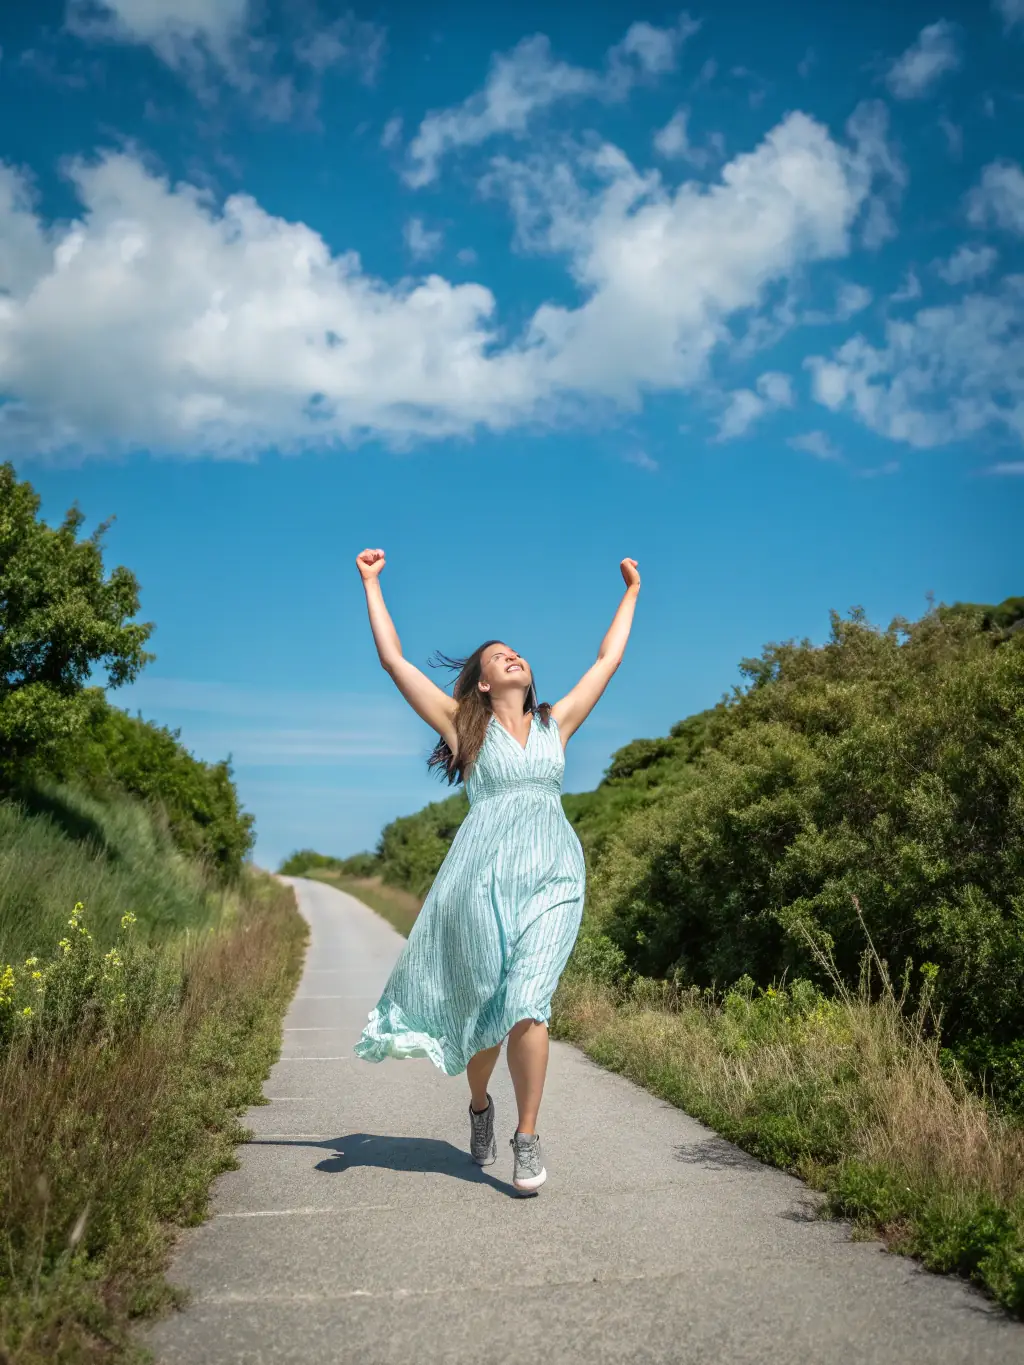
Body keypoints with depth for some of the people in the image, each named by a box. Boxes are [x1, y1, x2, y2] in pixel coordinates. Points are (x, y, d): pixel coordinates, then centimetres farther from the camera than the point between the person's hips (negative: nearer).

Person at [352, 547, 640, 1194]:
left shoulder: (554, 724, 18)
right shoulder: (467, 726, 11)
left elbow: (608, 660, 27)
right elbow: (394, 660, 9)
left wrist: (630, 593, 34)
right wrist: (371, 584, 13)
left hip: (553, 876, 1)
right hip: (483, 873, -1)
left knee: (527, 1002, -12)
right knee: (483, 1001, 5)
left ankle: (528, 1137, -3)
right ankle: (480, 1104, 32)